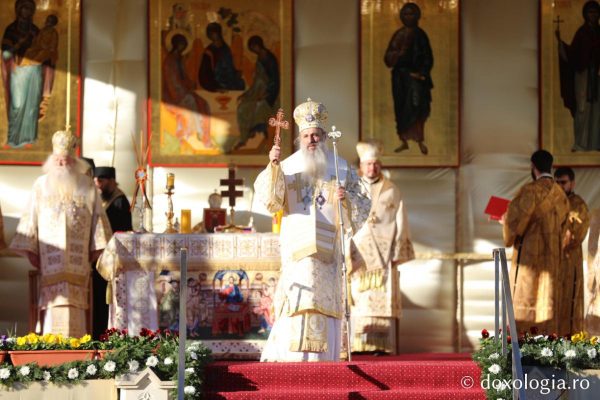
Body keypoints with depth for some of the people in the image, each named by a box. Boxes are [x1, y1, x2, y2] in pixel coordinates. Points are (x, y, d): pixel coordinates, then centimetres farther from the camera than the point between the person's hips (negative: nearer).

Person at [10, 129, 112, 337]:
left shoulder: (87, 186, 9)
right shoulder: (41, 185, 10)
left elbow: (97, 219, 11)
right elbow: (30, 219, 9)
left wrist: (93, 253, 4)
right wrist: (32, 254, 2)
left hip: (77, 263, 0)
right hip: (50, 260, 0)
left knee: (74, 303, -6)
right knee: (53, 303, -8)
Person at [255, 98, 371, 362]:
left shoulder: (342, 169, 9)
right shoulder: (289, 166, 7)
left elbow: (362, 208, 8)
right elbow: (271, 201, -6)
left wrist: (346, 199, -14)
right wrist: (273, 167, -19)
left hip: (329, 247, 1)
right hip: (297, 246, -1)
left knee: (325, 300, 2)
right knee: (298, 297, -13)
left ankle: (322, 357, 9)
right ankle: (292, 356, -10)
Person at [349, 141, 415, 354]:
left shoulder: (391, 190, 10)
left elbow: (400, 223, 8)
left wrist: (397, 252, 1)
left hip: (383, 255, 0)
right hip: (359, 255, 0)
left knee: (383, 300, -5)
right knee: (359, 300, -6)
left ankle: (382, 345, -6)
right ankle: (359, 345, -8)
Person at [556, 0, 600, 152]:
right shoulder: (581, 32, 2)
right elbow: (572, 53, -3)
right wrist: (560, 41, -15)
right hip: (584, 73, -2)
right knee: (583, 107, -4)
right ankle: (580, 142, 0)